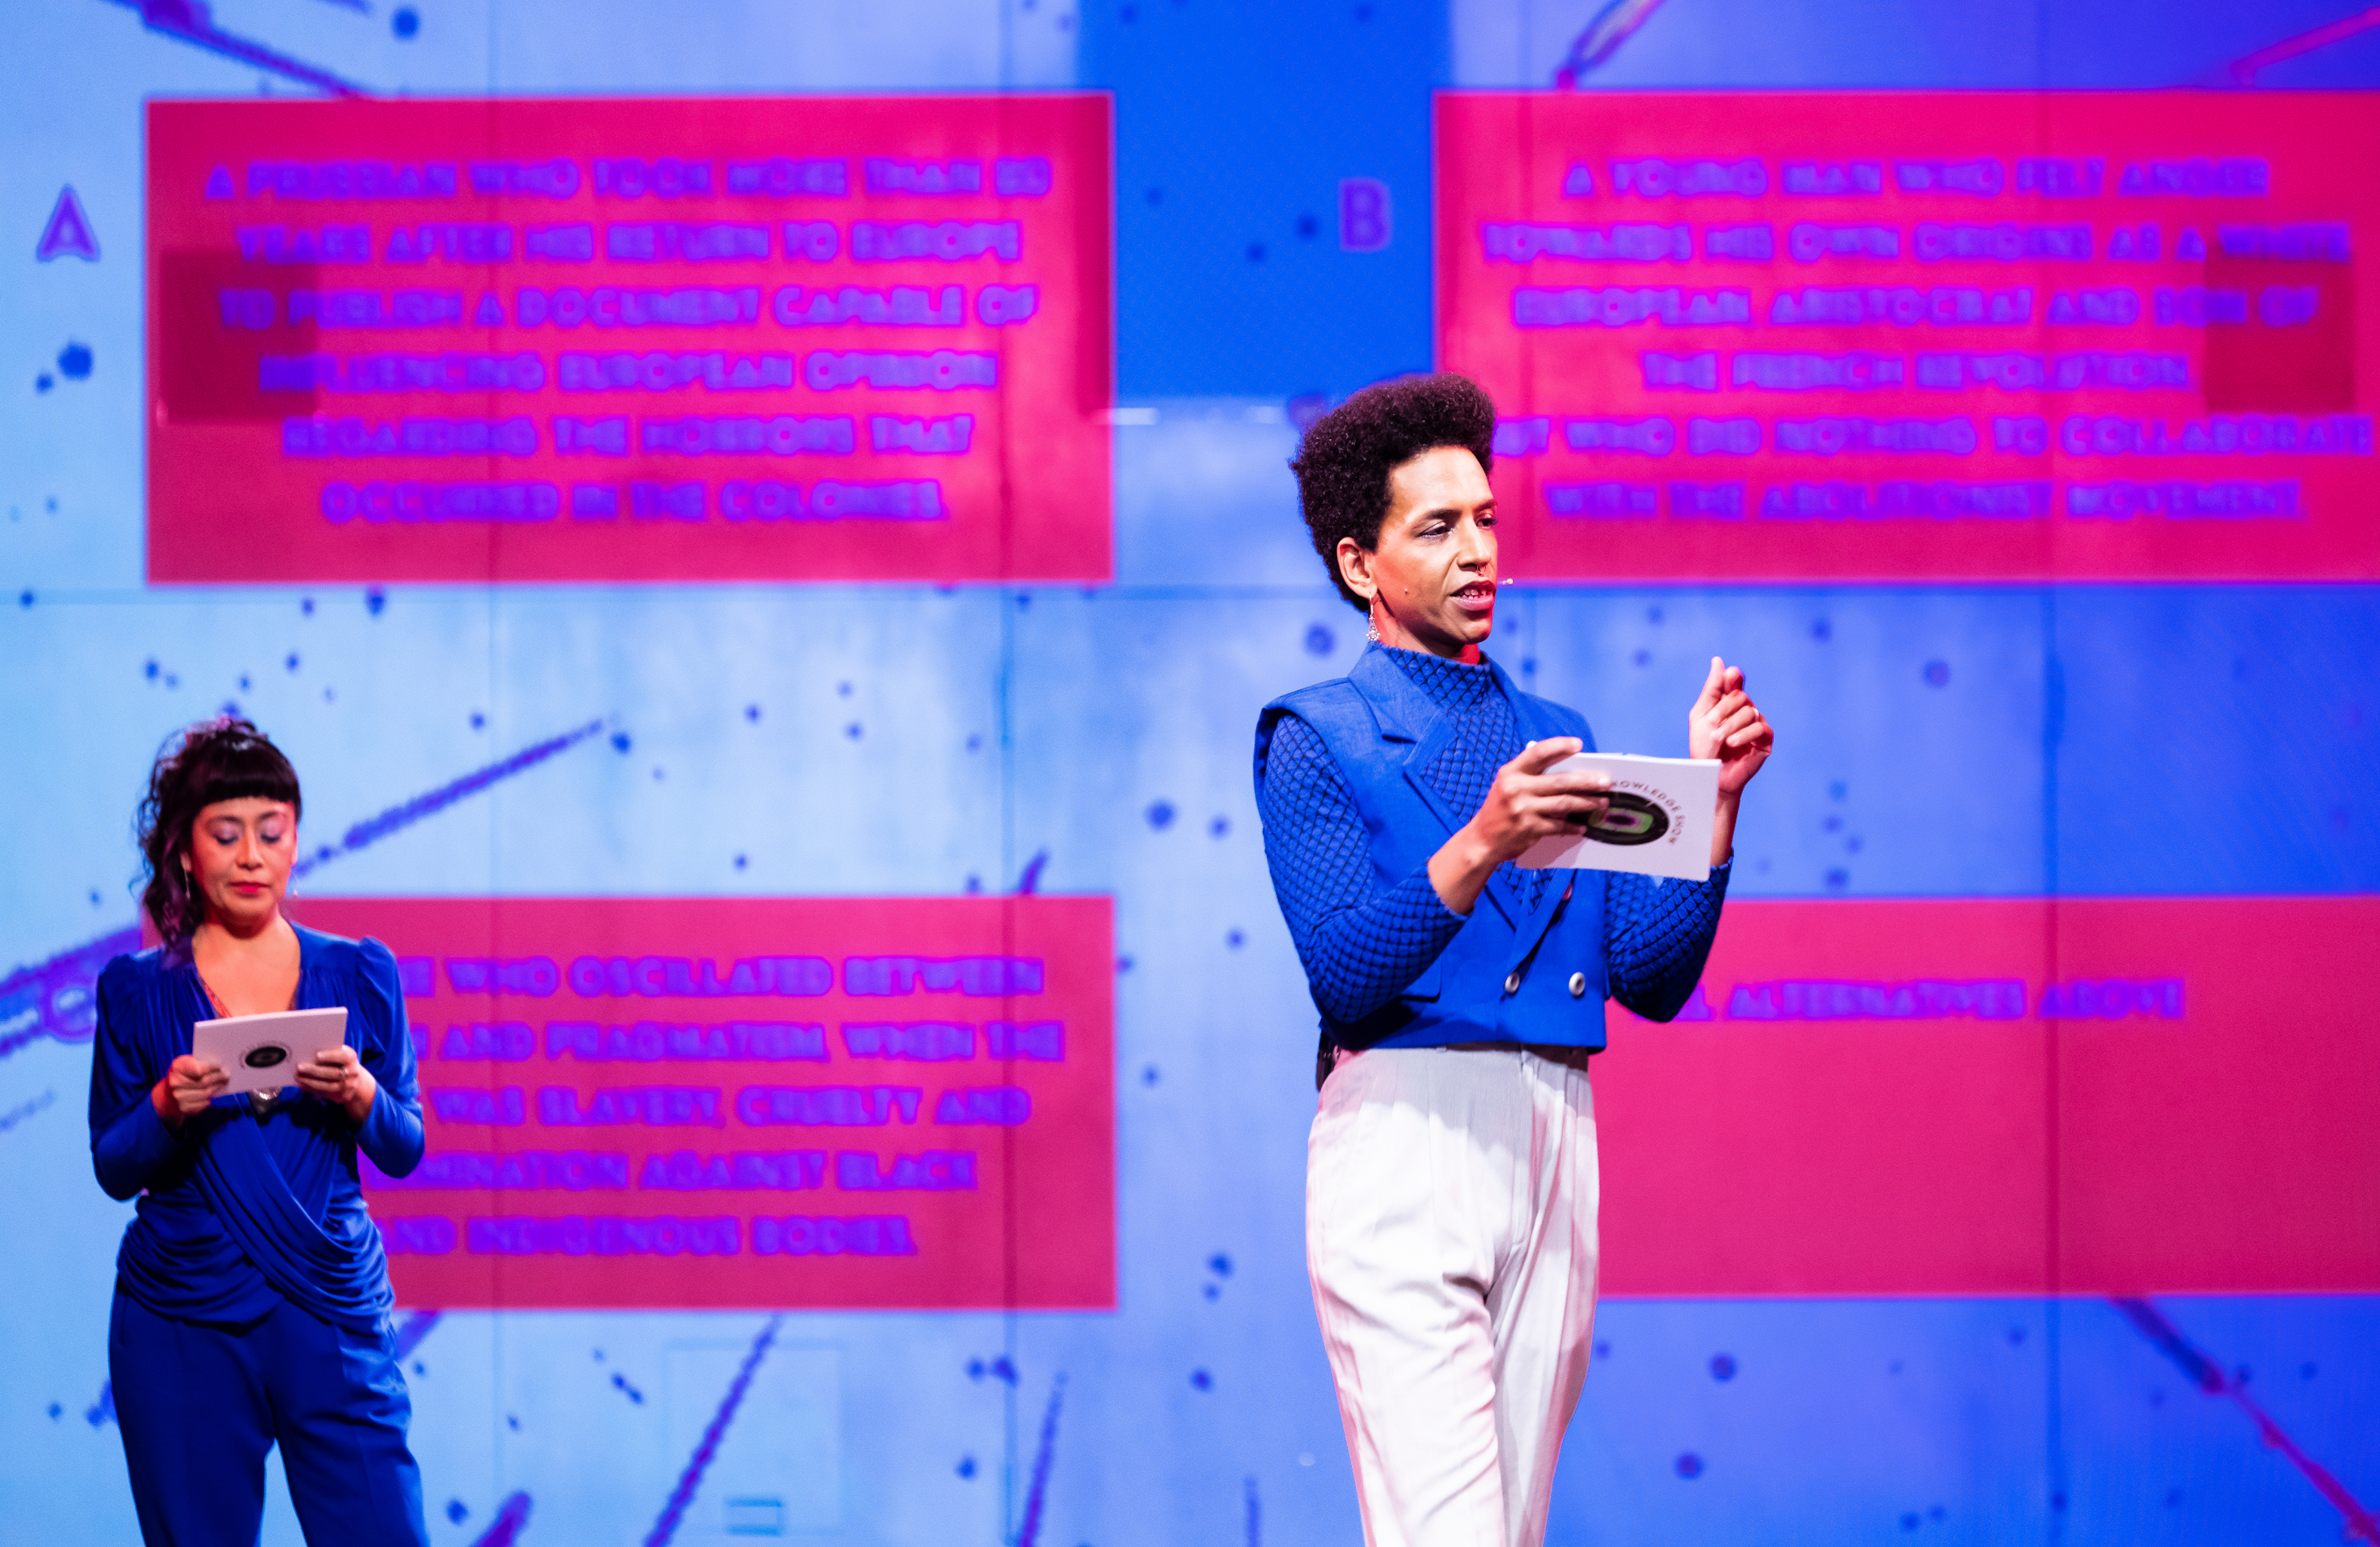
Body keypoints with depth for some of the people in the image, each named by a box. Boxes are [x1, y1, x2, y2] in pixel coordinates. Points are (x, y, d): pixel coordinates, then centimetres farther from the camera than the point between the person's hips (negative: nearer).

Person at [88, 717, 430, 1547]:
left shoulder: (360, 975, 6)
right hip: (182, 1326, 0)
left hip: (334, 1318, 0)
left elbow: (404, 1151, 6)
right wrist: (168, 1107, -15)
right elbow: (113, 1169, 4)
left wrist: (359, 1095, -14)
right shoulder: (137, 991, 4)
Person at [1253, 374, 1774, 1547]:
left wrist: (1713, 797, 3)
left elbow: (1653, 978, 14)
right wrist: (1480, 844, -22)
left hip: (1554, 1149, 6)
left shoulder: (1553, 737, 21)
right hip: (1405, 1133, -6)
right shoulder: (1314, 738, 4)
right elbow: (1344, 976, -9)